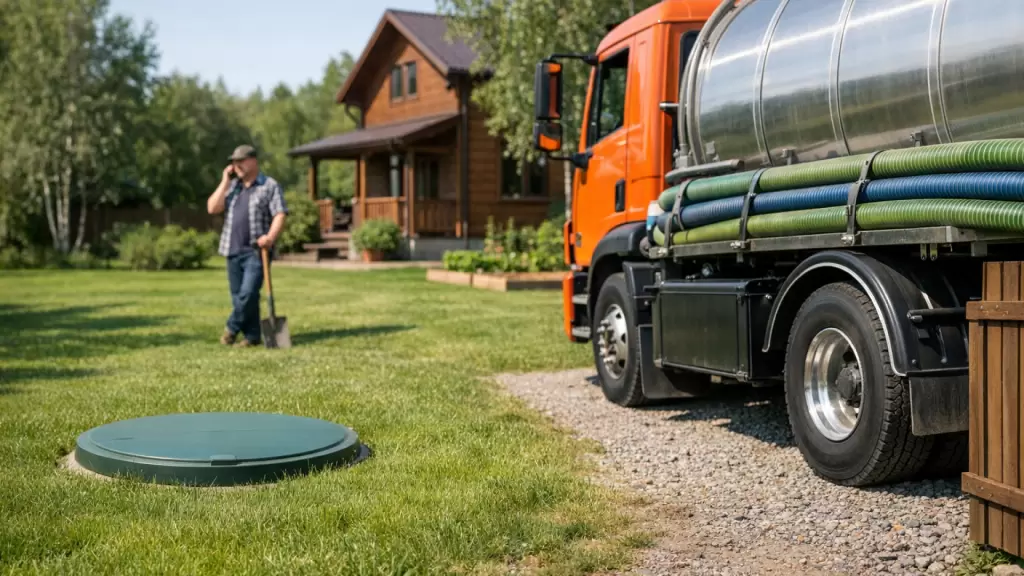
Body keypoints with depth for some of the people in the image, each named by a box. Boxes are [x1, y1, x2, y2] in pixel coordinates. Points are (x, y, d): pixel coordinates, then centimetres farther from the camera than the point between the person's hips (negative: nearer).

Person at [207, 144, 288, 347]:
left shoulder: (270, 186, 2)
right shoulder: (231, 186, 16)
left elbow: (280, 214, -7)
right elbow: (212, 208, 5)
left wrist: (271, 236, -24)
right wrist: (225, 182, 1)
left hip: (257, 250, -5)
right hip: (233, 249, 5)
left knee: (248, 293, -15)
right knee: (238, 296, 6)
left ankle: (232, 328, 4)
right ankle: (251, 336, 13)